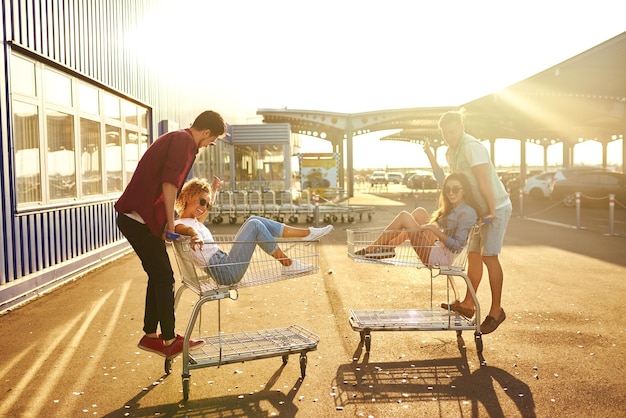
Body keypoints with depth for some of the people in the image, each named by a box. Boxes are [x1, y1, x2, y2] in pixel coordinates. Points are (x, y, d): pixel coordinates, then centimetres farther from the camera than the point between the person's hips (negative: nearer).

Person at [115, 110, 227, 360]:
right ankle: (169, 341, 9)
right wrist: (170, 222, -13)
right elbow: (169, 182, -22)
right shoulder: (184, 140, -10)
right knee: (164, 279, -1)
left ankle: (150, 335, 25)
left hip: (131, 217, 10)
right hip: (141, 219, -10)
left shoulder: (174, 138, 21)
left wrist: (167, 221, 19)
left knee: (158, 277, 16)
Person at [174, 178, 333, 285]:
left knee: (253, 220, 3)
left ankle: (307, 233, -1)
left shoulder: (195, 221, 19)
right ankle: (288, 264, -8)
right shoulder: (180, 225, -9)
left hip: (225, 263, 10)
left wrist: (214, 189, 47)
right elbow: (188, 230, -36)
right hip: (225, 272, -10)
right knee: (255, 226, -16)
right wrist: (196, 236, -56)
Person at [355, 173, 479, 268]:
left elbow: (456, 245, -22)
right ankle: (387, 246, 4)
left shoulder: (467, 213, -16)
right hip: (437, 247, 10)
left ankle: (371, 249, 2)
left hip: (441, 257, -10)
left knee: (404, 216, -11)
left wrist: (433, 228, -25)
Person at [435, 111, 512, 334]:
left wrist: (492, 211, -23)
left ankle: (496, 311, 3)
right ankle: (468, 303, 18)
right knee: (473, 255, 10)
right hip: (478, 211, 9)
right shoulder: (451, 153, 10)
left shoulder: (472, 147, -19)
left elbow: (484, 182, -23)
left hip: (496, 208, -9)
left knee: (489, 256, -7)